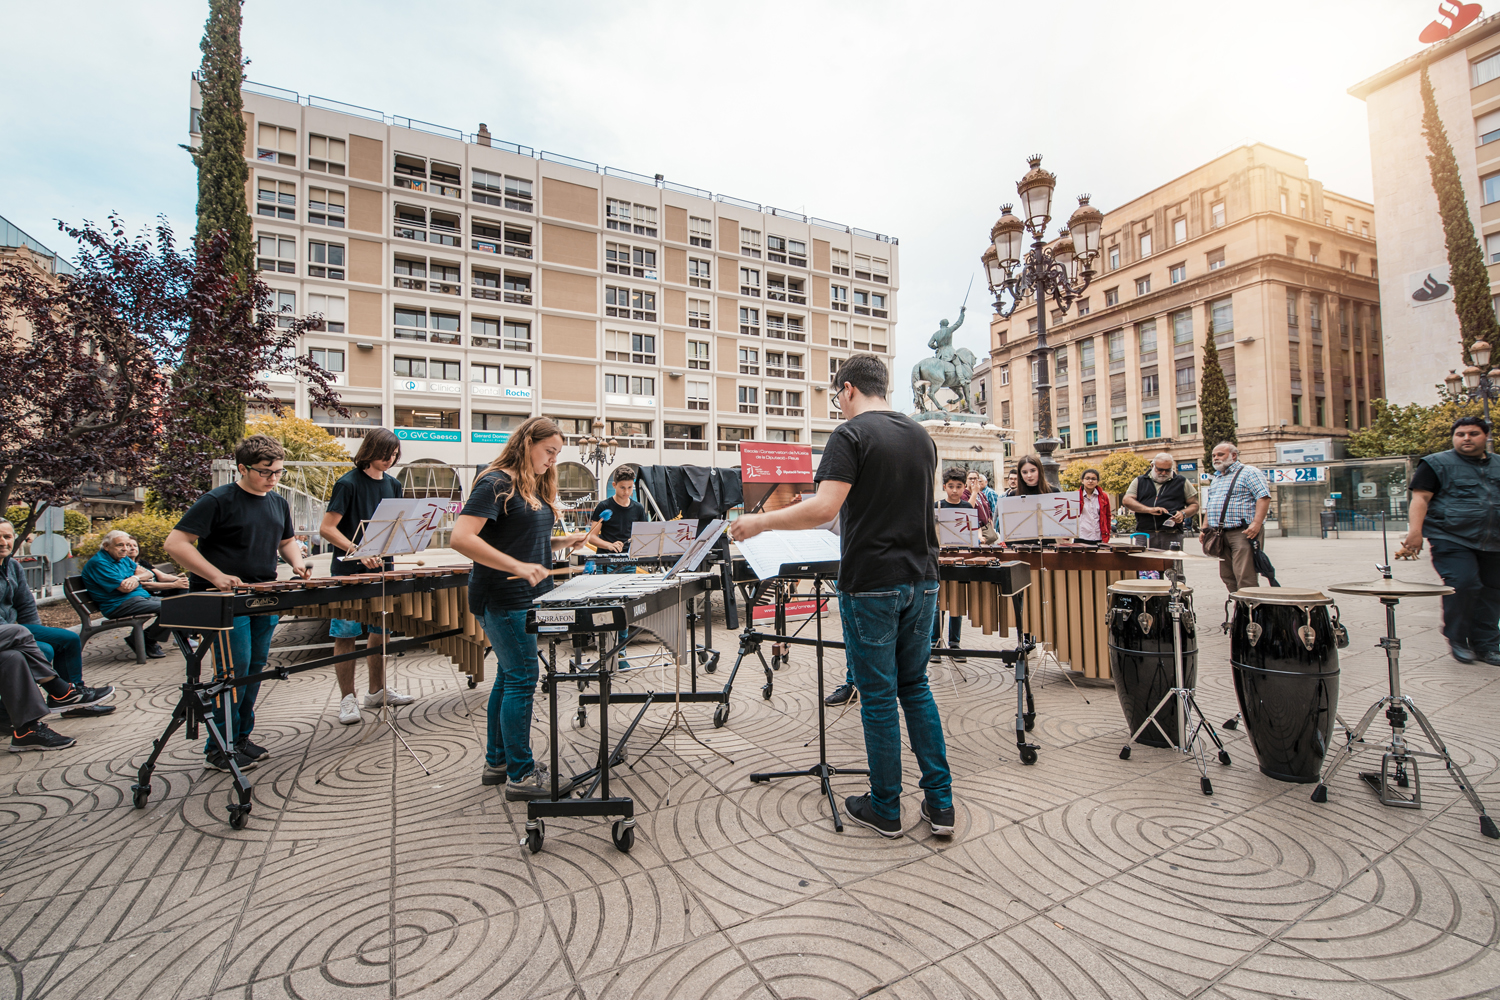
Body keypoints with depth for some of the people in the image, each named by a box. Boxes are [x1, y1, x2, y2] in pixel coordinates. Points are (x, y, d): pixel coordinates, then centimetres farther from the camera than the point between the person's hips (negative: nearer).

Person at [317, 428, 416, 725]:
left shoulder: (393, 484, 8)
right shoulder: (348, 483, -10)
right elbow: (326, 528, -13)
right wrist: (360, 552, -22)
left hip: (383, 569, 6)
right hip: (350, 573, -6)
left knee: (381, 630, 12)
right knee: (345, 634, 2)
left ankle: (377, 691, 25)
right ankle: (347, 699, 13)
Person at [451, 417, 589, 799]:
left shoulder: (535, 487, 14)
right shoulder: (497, 483, -14)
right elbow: (460, 538, -23)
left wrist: (561, 541, 7)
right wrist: (517, 566, -29)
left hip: (526, 597, 9)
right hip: (503, 600, -9)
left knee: (508, 676, 16)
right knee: (521, 679, -4)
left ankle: (497, 761, 30)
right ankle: (521, 775, 9)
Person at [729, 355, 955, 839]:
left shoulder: (851, 435, -12)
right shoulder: (921, 436, 10)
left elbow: (824, 509, -23)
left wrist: (760, 521, -12)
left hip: (871, 585, -7)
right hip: (921, 581, 7)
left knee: (879, 697, 6)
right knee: (916, 688, 18)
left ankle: (885, 809, 22)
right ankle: (939, 803, 24)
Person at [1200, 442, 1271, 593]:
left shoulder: (1248, 472, -1)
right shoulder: (1216, 478, 22)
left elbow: (1264, 497, -12)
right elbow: (1208, 506, 25)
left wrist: (1256, 523, -22)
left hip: (1242, 533, -8)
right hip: (1219, 535, 8)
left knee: (1245, 579, -11)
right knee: (1227, 577, 9)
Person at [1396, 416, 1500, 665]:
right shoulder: (1437, 464, 0)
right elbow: (1420, 498, -9)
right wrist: (1415, 532, -20)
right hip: (1451, 540, -6)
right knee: (1463, 584, -18)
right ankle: (1457, 639, -2)